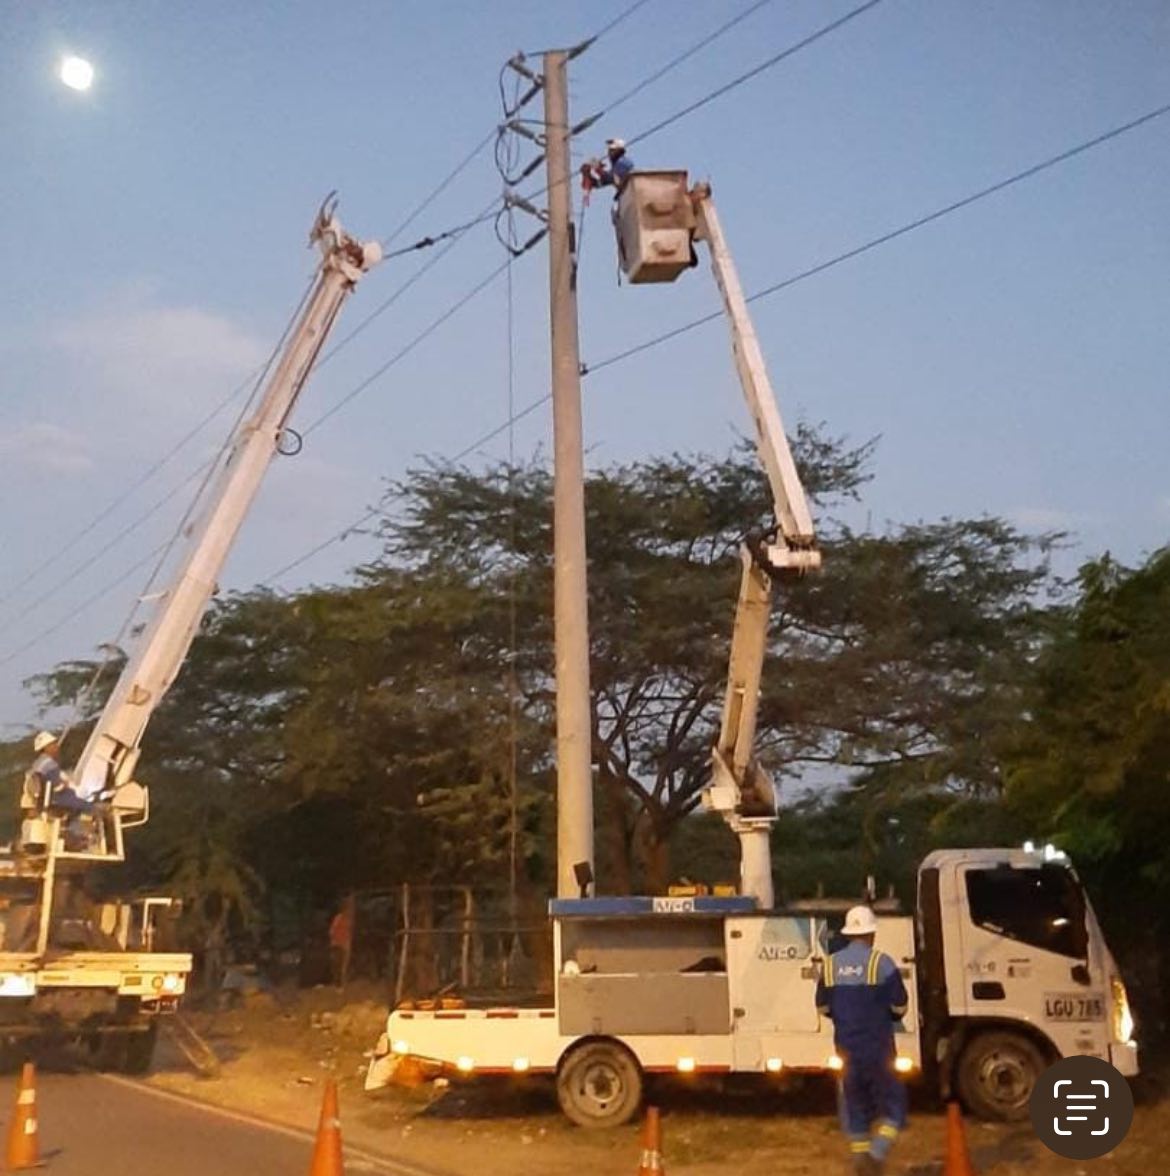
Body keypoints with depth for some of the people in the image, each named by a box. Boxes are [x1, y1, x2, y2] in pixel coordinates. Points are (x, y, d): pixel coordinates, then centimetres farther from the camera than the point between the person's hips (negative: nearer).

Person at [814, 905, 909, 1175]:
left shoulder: (831, 964, 2)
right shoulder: (881, 962, -11)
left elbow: (822, 1007, 8)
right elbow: (899, 1006, -8)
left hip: (846, 1046, 4)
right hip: (878, 1047, -4)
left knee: (853, 1104, 16)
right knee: (892, 1102, 7)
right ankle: (877, 1154, -10)